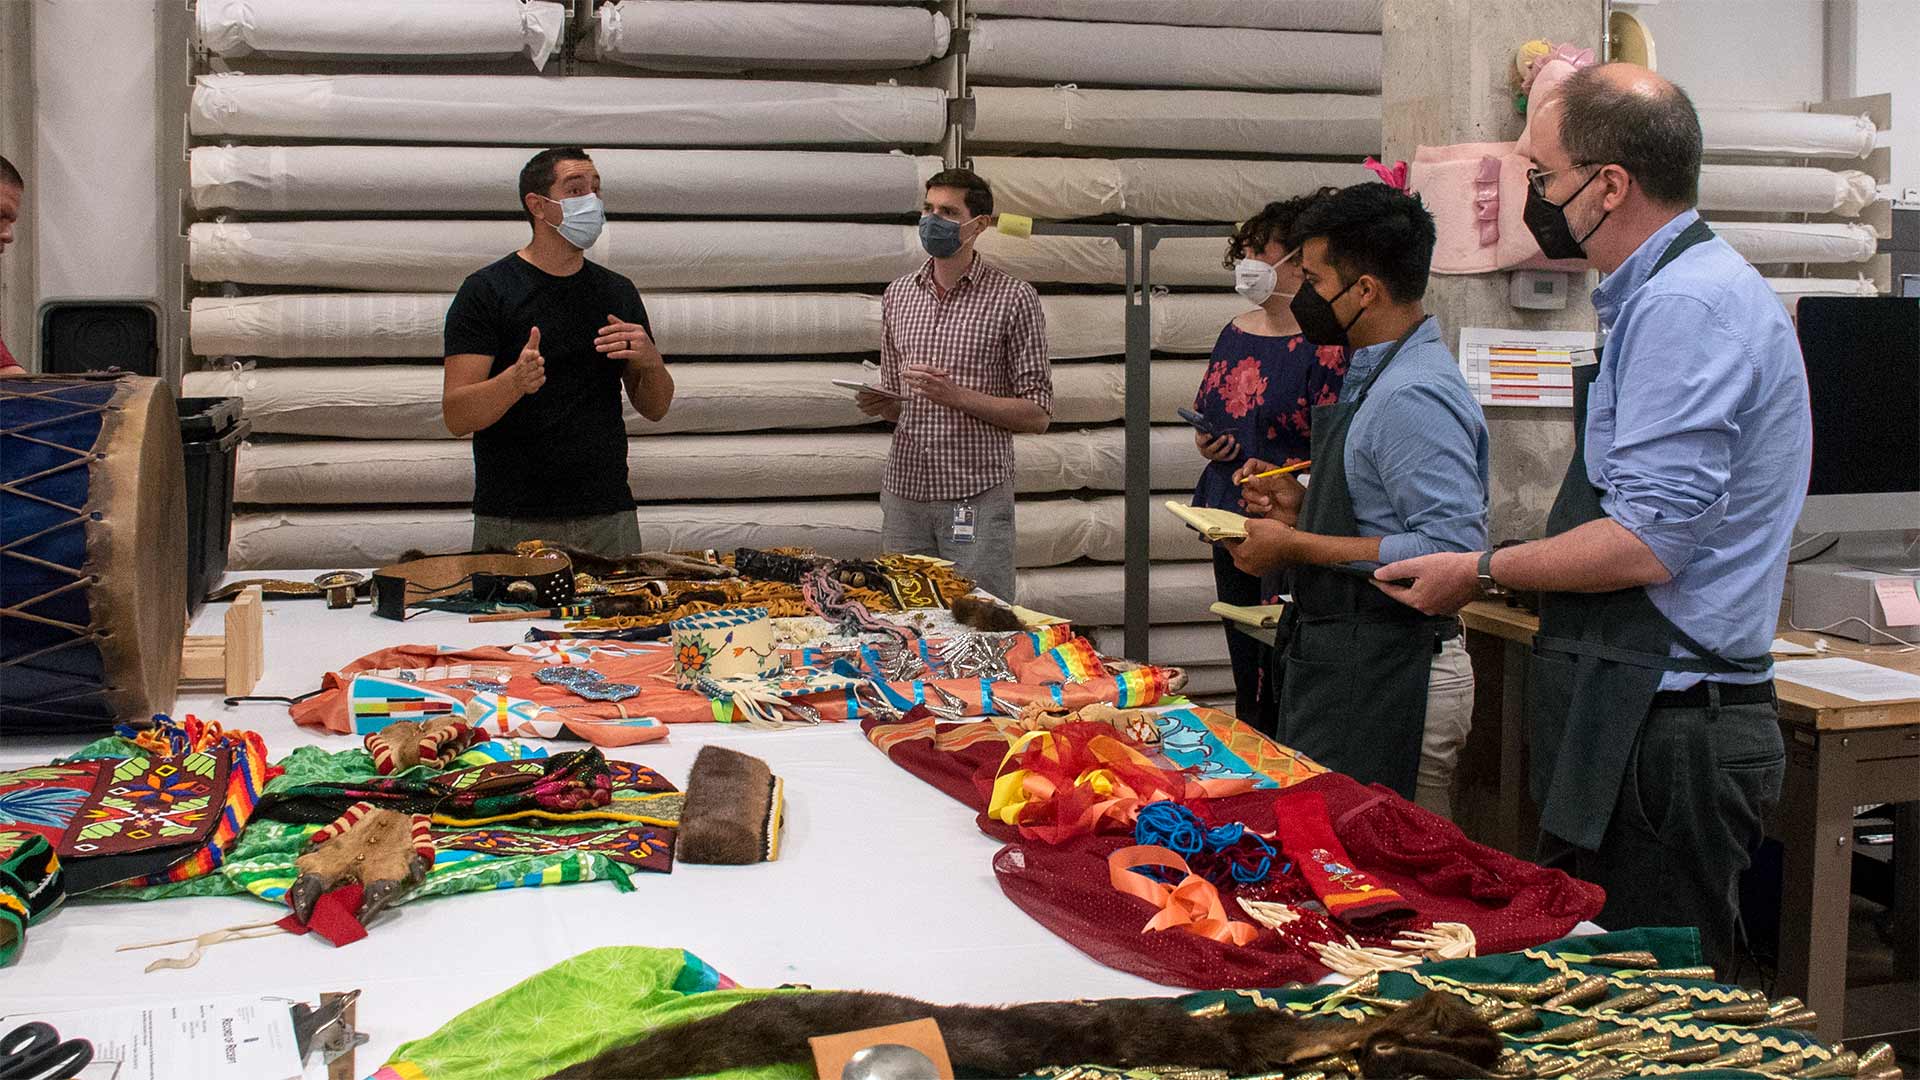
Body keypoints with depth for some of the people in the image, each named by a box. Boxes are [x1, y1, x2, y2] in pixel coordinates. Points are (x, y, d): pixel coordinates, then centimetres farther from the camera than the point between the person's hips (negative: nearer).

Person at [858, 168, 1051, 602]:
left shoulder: (1013, 298, -3)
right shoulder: (897, 296, 12)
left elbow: (1038, 414, -5)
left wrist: (958, 396, -17)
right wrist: (882, 405, -2)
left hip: (977, 498, -4)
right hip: (904, 492, 4)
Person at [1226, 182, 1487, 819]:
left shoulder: (1413, 396, -18)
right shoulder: (1372, 376, 15)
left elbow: (1454, 549, -26)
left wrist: (1299, 546, -19)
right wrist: (1304, 508, 10)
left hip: (1384, 681, -10)